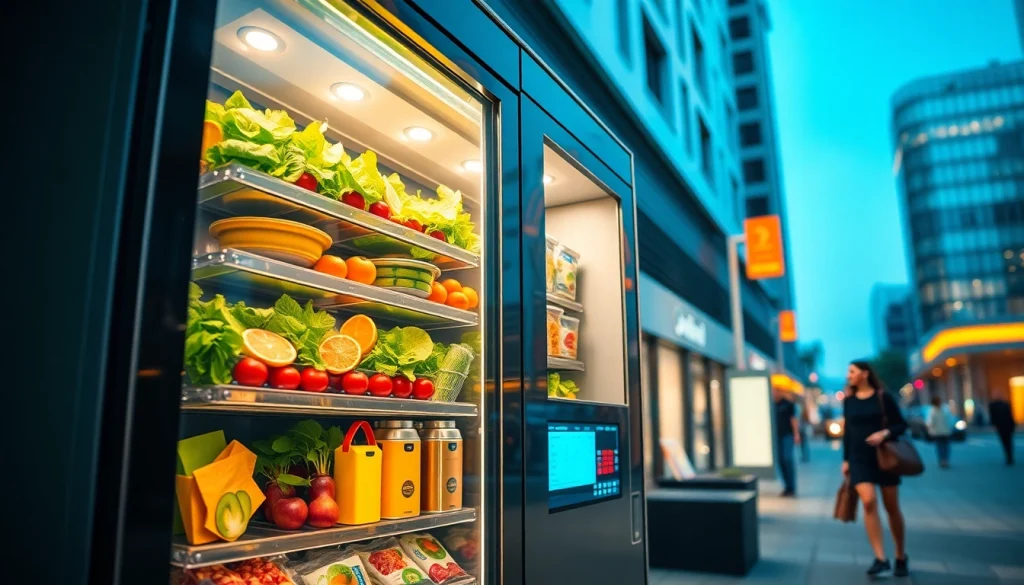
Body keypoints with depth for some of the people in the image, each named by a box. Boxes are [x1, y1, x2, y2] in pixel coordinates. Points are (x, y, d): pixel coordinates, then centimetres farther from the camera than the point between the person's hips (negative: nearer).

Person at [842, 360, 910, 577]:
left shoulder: (883, 397, -5)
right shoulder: (849, 400, 5)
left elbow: (901, 425, -2)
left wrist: (885, 433, -22)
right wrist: (846, 459, 12)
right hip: (859, 459, 2)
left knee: (892, 508, 7)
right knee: (869, 502, -17)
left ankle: (901, 558, 26)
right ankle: (881, 558, -13)